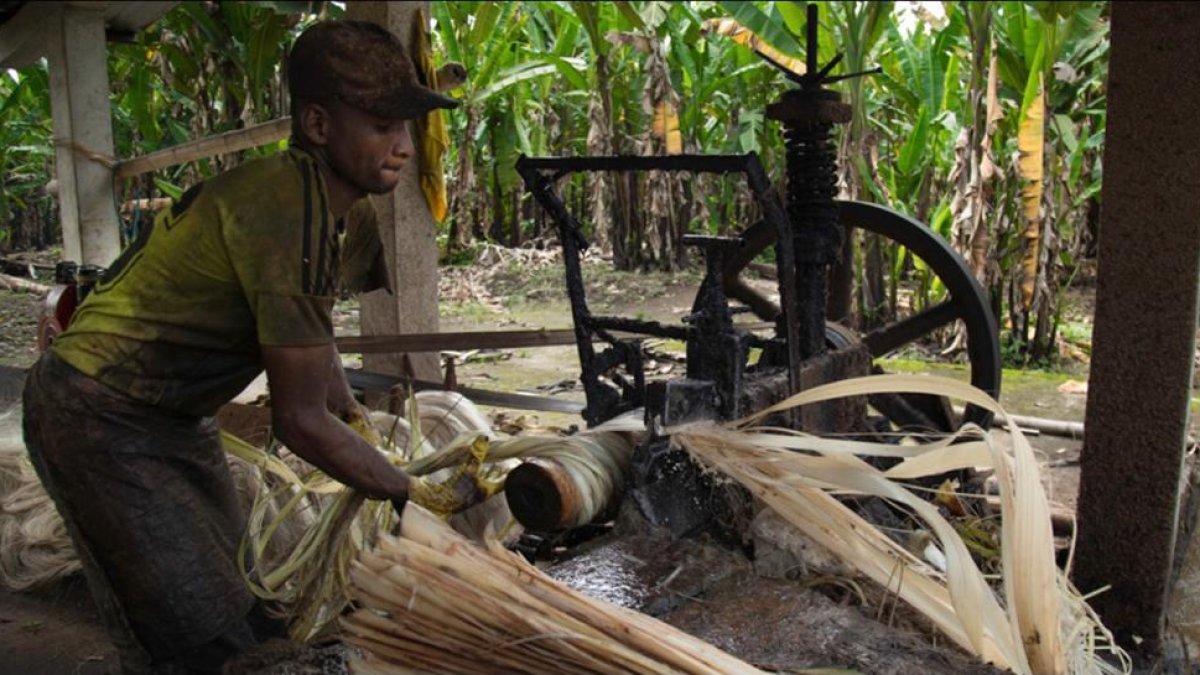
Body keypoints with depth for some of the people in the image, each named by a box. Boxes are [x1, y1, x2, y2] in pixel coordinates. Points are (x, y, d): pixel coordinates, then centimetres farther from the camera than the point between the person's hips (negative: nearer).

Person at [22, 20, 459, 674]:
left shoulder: (352, 214, 0)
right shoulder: (285, 210, -30)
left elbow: (307, 331, 18)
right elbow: (300, 419, -26)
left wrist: (354, 417, 9)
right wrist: (413, 494, -15)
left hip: (180, 416, 9)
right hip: (99, 418, -9)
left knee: (249, 610, 13)